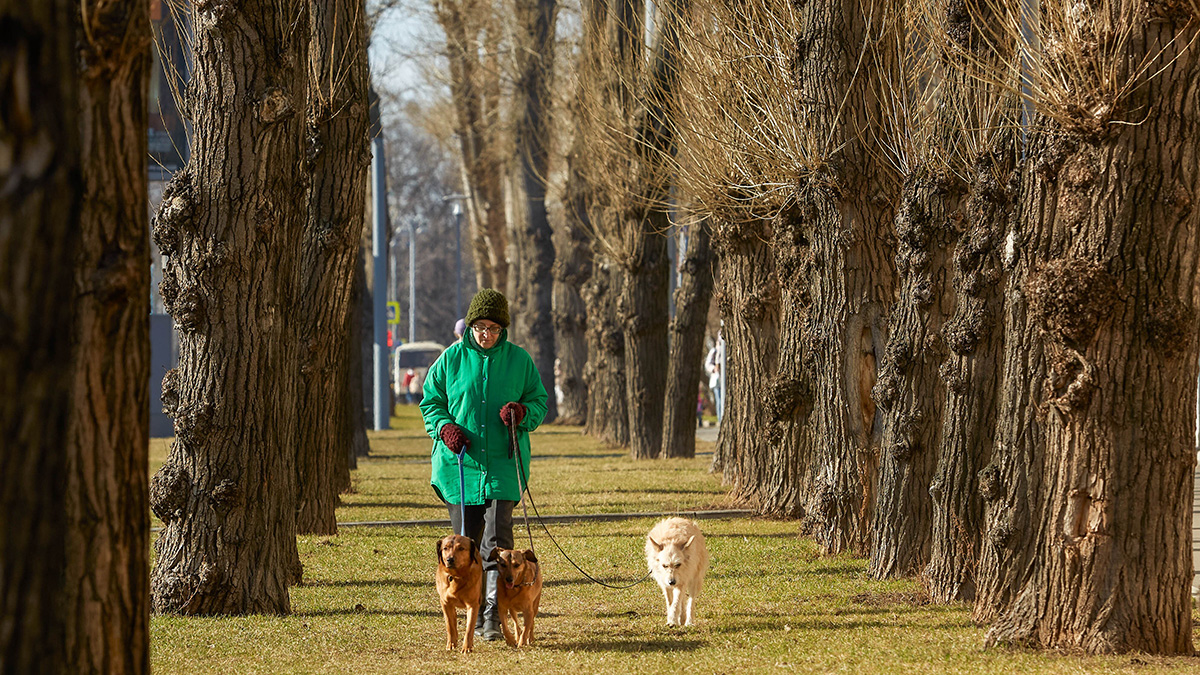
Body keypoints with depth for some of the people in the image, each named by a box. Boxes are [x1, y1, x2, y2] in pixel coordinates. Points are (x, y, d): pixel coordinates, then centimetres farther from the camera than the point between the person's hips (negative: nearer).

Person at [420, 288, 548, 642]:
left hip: (503, 466, -1)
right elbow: (430, 402, 12)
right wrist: (444, 427, -8)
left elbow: (539, 401, 12)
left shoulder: (518, 360, 5)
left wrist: (523, 412, -10)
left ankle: (495, 615, -15)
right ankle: (475, 614, 20)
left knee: (497, 539, -14)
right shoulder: (451, 359, 5)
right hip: (459, 465, 1)